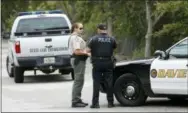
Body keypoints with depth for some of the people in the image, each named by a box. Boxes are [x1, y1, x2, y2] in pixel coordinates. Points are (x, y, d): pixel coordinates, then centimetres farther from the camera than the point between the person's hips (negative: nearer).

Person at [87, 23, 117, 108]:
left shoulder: (94, 39, -5)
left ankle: (95, 103, -1)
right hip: (108, 63, 2)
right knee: (109, 83, 7)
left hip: (97, 63, -2)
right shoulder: (111, 39, 3)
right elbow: (114, 47, 12)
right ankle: (110, 102, 9)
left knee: (96, 83, 1)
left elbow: (88, 50, -8)